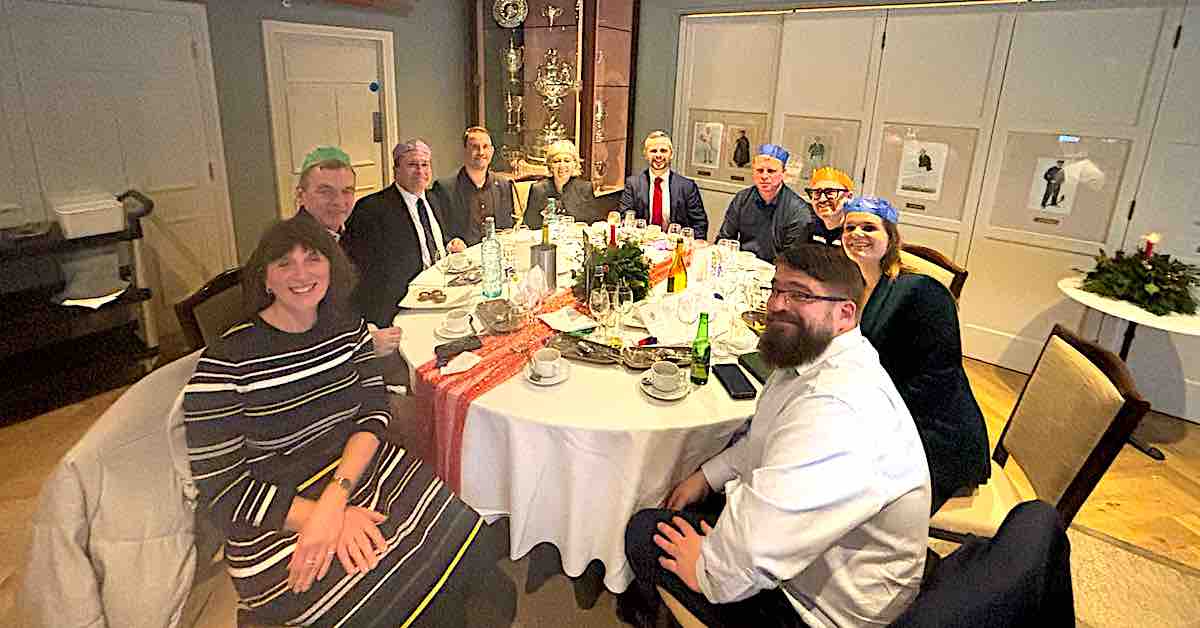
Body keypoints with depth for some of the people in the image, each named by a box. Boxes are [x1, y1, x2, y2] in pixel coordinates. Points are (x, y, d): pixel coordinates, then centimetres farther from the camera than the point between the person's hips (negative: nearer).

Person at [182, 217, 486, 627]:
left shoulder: (348, 329, 3)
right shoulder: (226, 363, -13)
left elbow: (374, 413, -3)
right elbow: (224, 494, -12)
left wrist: (333, 499, -20)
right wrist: (326, 517, -20)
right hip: (278, 526, -5)